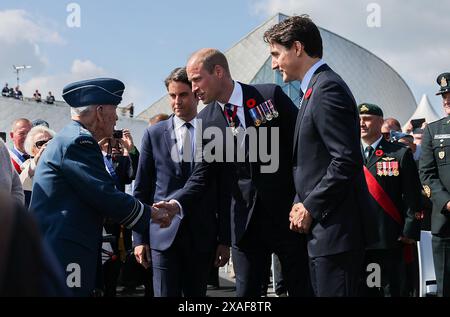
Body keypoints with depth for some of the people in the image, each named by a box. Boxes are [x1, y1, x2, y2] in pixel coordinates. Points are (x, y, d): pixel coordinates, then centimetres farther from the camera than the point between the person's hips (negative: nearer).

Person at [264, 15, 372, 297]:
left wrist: (310, 208, -14)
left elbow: (347, 160, -21)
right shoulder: (316, 88, 18)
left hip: (336, 229, -10)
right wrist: (302, 204, 7)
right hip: (322, 229, 10)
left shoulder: (327, 88, -13)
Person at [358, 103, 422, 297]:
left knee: (391, 290, 3)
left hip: (390, 241, -3)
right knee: (362, 290, 7)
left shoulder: (401, 154, 3)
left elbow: (412, 199, -2)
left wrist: (409, 233, -10)